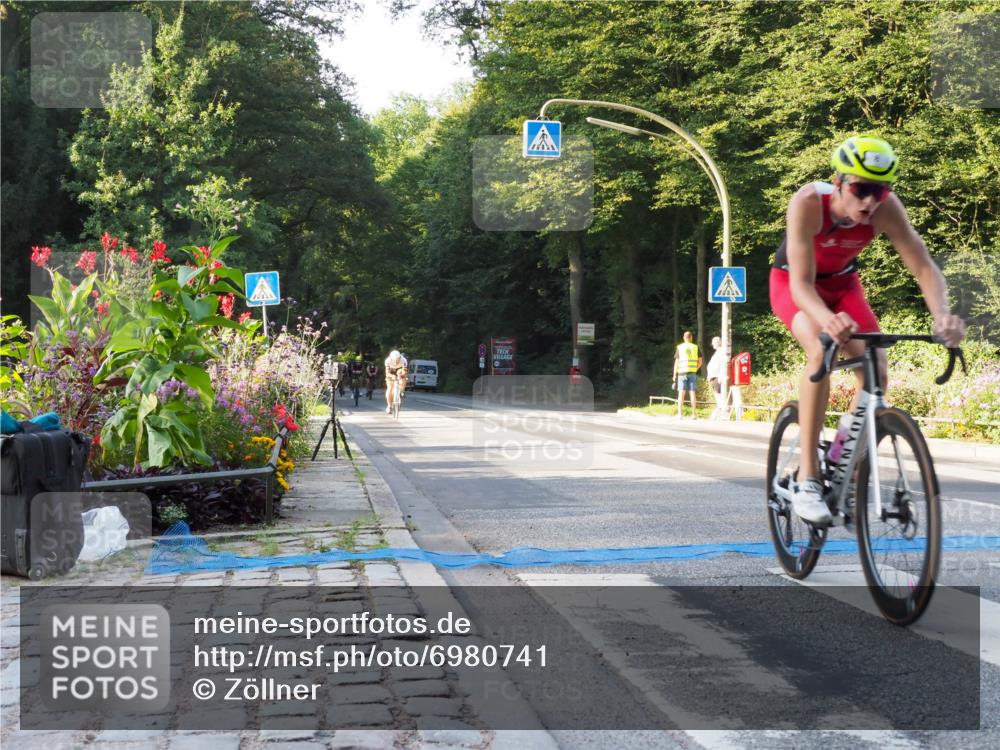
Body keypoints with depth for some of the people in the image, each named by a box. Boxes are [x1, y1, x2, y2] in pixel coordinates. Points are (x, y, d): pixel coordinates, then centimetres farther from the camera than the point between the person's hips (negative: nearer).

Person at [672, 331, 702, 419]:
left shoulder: (679, 347, 1)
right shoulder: (695, 347, 5)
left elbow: (676, 362, -1)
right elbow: (700, 361, 4)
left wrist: (674, 375, 2)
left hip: (682, 372, -1)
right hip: (692, 372, 1)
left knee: (681, 393, -1)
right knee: (692, 393, 4)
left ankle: (680, 413, -6)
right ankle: (693, 413, 5)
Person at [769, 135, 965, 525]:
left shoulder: (886, 207, -27)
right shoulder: (808, 202, -36)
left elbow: (923, 265, -30)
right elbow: (801, 284, -41)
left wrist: (942, 313, -51)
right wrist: (826, 318, -62)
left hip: (841, 283, 4)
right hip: (792, 282, -4)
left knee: (875, 367, -16)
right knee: (822, 351, -32)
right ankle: (807, 478, -29)